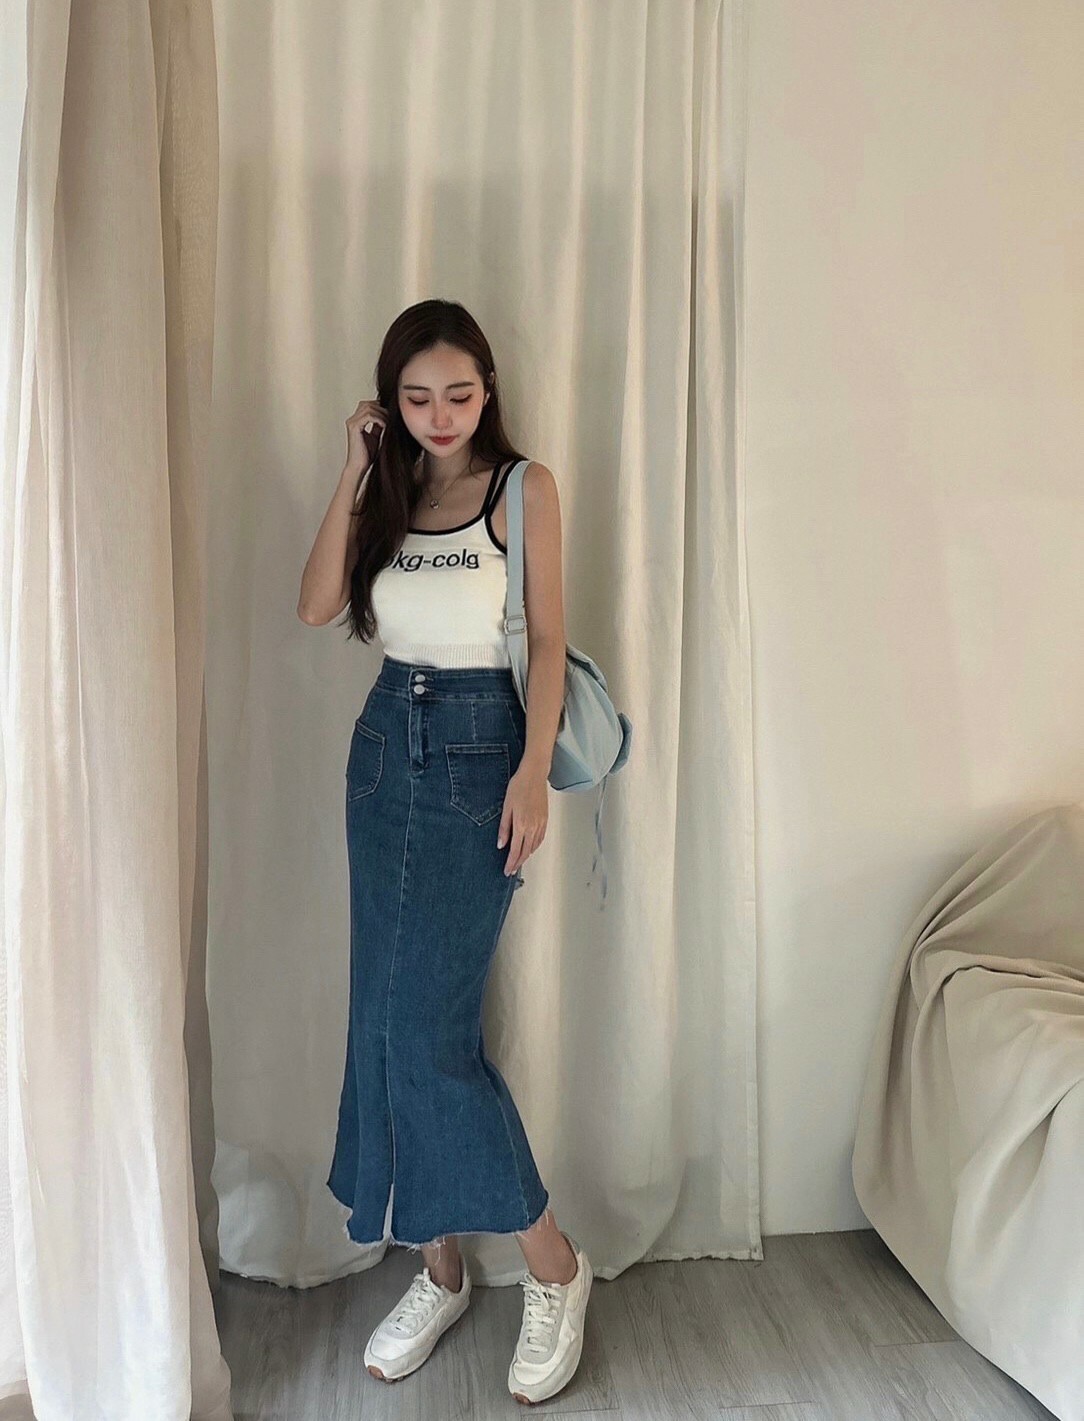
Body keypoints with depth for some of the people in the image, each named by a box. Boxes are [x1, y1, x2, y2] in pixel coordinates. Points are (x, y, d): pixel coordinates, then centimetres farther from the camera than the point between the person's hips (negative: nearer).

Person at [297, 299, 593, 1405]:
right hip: (386, 744, 6)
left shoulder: (524, 488, -2)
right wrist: (354, 476, -2)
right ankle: (438, 1271, 22)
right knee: (386, 1020, 6)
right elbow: (317, 606, 0)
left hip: (479, 752, -6)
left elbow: (548, 638, -6)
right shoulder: (390, 494, 12)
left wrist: (534, 772, -16)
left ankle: (554, 1267, 9)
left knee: (427, 1025, -9)